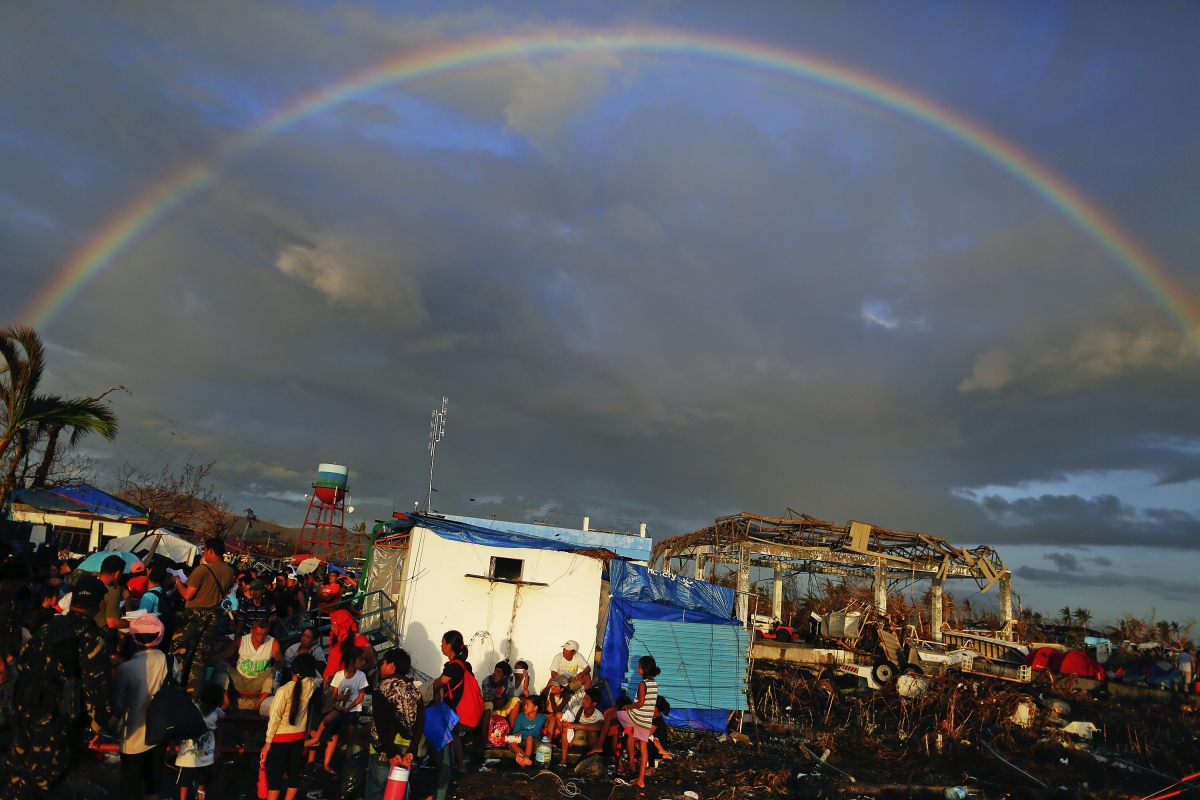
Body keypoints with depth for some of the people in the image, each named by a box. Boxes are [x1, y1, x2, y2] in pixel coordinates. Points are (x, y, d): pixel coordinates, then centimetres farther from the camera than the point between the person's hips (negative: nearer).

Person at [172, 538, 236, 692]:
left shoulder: (202, 569, -16)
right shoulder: (229, 571, 3)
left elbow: (187, 595, -16)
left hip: (195, 614, -6)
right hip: (212, 616, 6)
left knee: (179, 649, 6)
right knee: (200, 654, 11)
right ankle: (193, 690, 13)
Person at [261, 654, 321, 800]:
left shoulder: (284, 690, -22)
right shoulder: (313, 686, -10)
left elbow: (275, 718, -16)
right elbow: (315, 676, 17)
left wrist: (268, 742, -8)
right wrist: (310, 665, 8)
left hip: (281, 737, -4)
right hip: (300, 736, 5)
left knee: (275, 774, 5)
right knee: (294, 771, 14)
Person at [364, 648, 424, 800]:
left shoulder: (382, 688, -8)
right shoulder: (415, 691, 8)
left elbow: (381, 724, -15)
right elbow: (420, 724, 2)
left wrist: (391, 753, -14)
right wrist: (410, 751, -1)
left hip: (384, 751, -5)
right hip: (405, 750, 6)